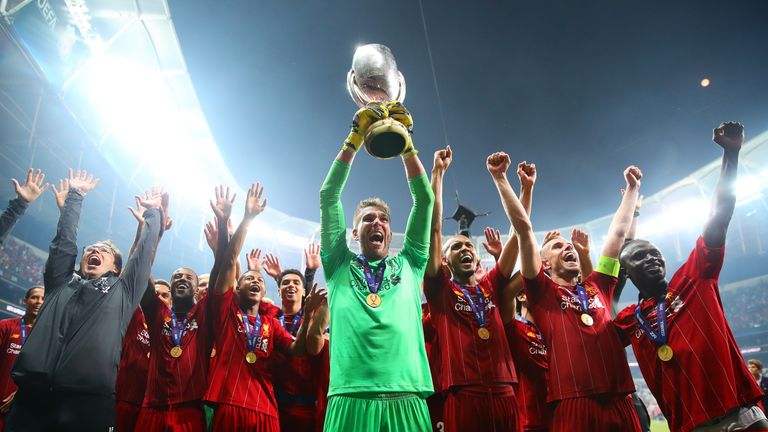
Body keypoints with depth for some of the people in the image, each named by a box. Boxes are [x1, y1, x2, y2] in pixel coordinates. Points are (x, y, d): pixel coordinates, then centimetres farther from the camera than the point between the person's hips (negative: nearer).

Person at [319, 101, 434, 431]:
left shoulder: (409, 264, 20)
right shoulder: (340, 265, 18)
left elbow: (424, 199, 18)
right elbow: (329, 195, 15)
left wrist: (404, 143, 15)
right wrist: (354, 140, 14)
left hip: (406, 400, 1)